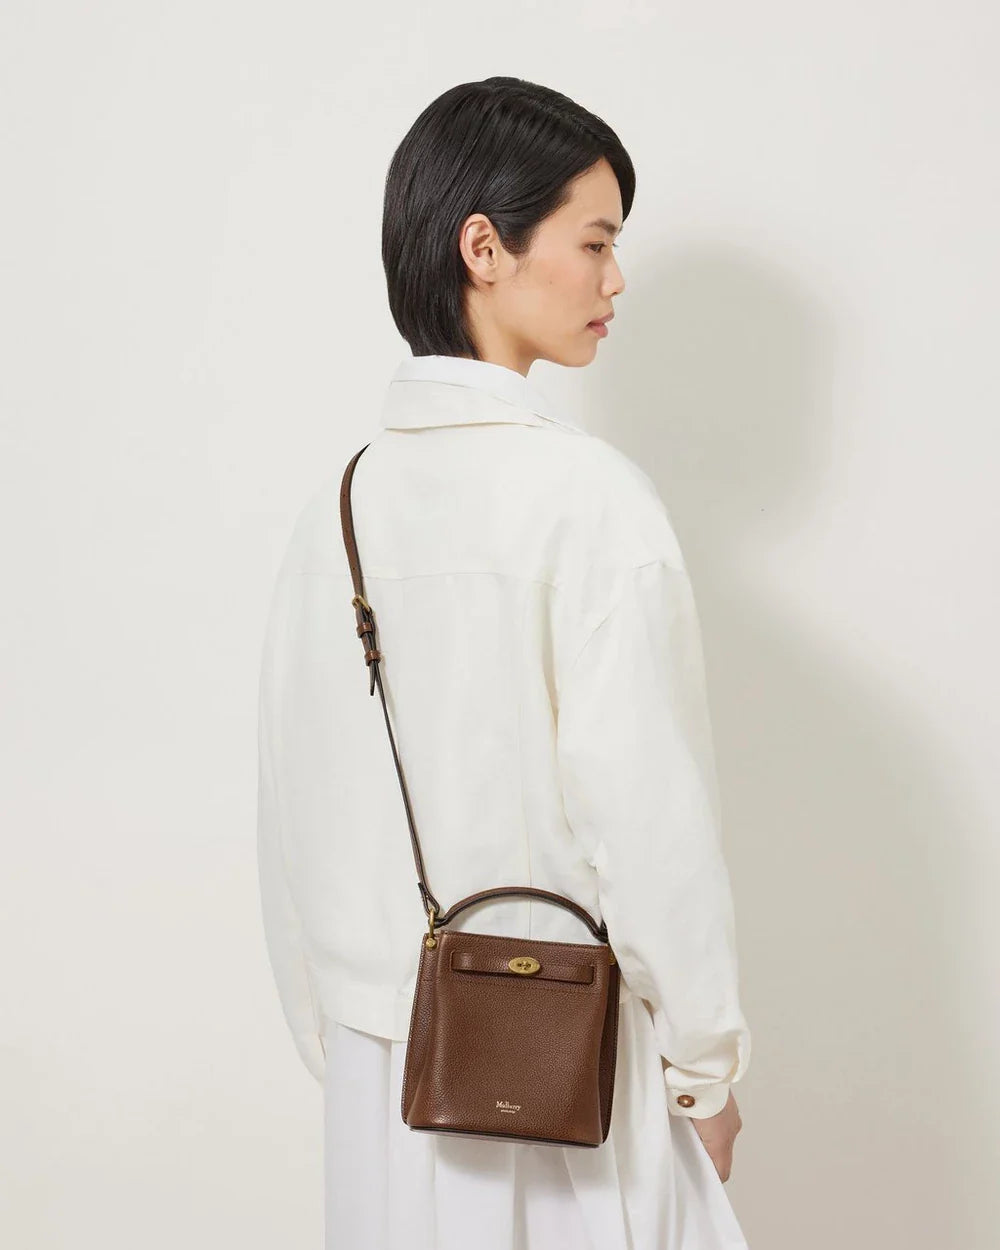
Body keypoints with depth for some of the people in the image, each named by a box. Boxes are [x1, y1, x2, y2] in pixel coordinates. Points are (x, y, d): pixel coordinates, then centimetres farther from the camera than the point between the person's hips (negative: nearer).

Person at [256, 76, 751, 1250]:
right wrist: (706, 1065, -4)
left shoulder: (338, 502, -1)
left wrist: (334, 1044, 16)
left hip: (385, 1063, 5)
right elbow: (647, 808, -16)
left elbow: (297, 825, 4)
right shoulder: (588, 493, -17)